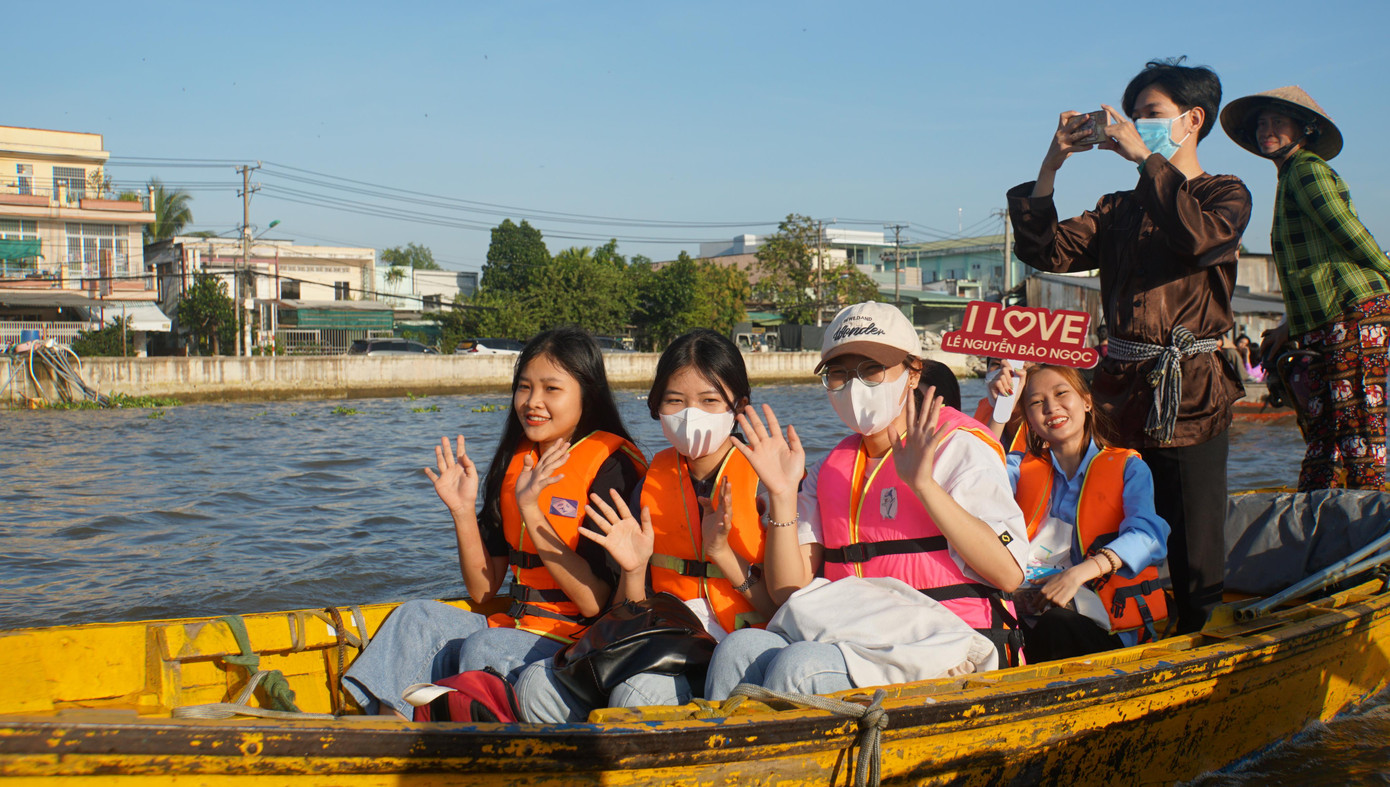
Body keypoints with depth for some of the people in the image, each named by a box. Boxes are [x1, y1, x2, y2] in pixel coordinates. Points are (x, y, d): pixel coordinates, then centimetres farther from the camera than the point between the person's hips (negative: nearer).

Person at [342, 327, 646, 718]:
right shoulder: (514, 461, 10)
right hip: (516, 627, 7)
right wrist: (463, 510, -4)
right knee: (418, 617, -9)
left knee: (482, 648, -29)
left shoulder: (609, 466, -10)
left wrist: (530, 510, -22)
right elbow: (483, 590, 11)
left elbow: (593, 602, -18)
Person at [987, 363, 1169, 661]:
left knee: (1057, 625, -37)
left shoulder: (1128, 467, 11)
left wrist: (1079, 573, -26)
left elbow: (1146, 535, -9)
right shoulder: (1023, 466, 20)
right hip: (1032, 612, 2)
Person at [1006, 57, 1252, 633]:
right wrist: (1051, 165, -1)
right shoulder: (1120, 210, 19)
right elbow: (1046, 251, 5)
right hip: (1120, 391, 4)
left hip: (1190, 396, -4)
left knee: (1194, 560, -4)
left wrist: (1146, 157, -15)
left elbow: (1200, 235, -19)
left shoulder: (1225, 194, 5)